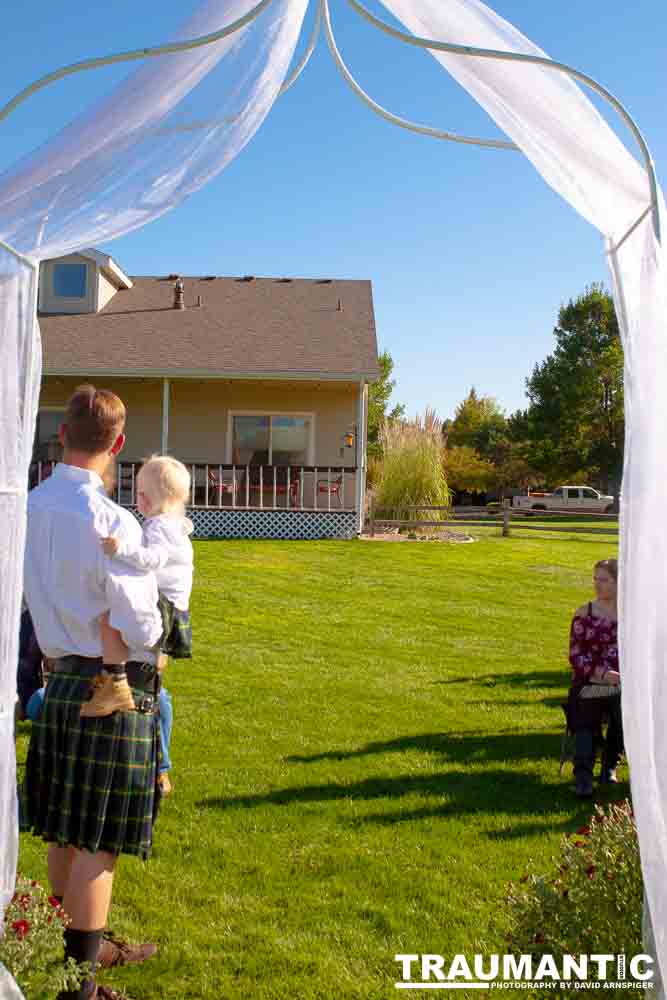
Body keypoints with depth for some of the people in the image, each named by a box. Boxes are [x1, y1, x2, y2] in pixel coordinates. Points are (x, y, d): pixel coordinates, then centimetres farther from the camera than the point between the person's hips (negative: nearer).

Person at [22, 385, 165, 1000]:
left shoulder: (29, 510, -1)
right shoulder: (111, 521, -22)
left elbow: (40, 595, 7)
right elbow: (140, 623, -19)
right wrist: (148, 654, 1)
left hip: (60, 679, 7)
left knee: (64, 831, 20)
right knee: (98, 842, 5)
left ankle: (75, 944, 40)